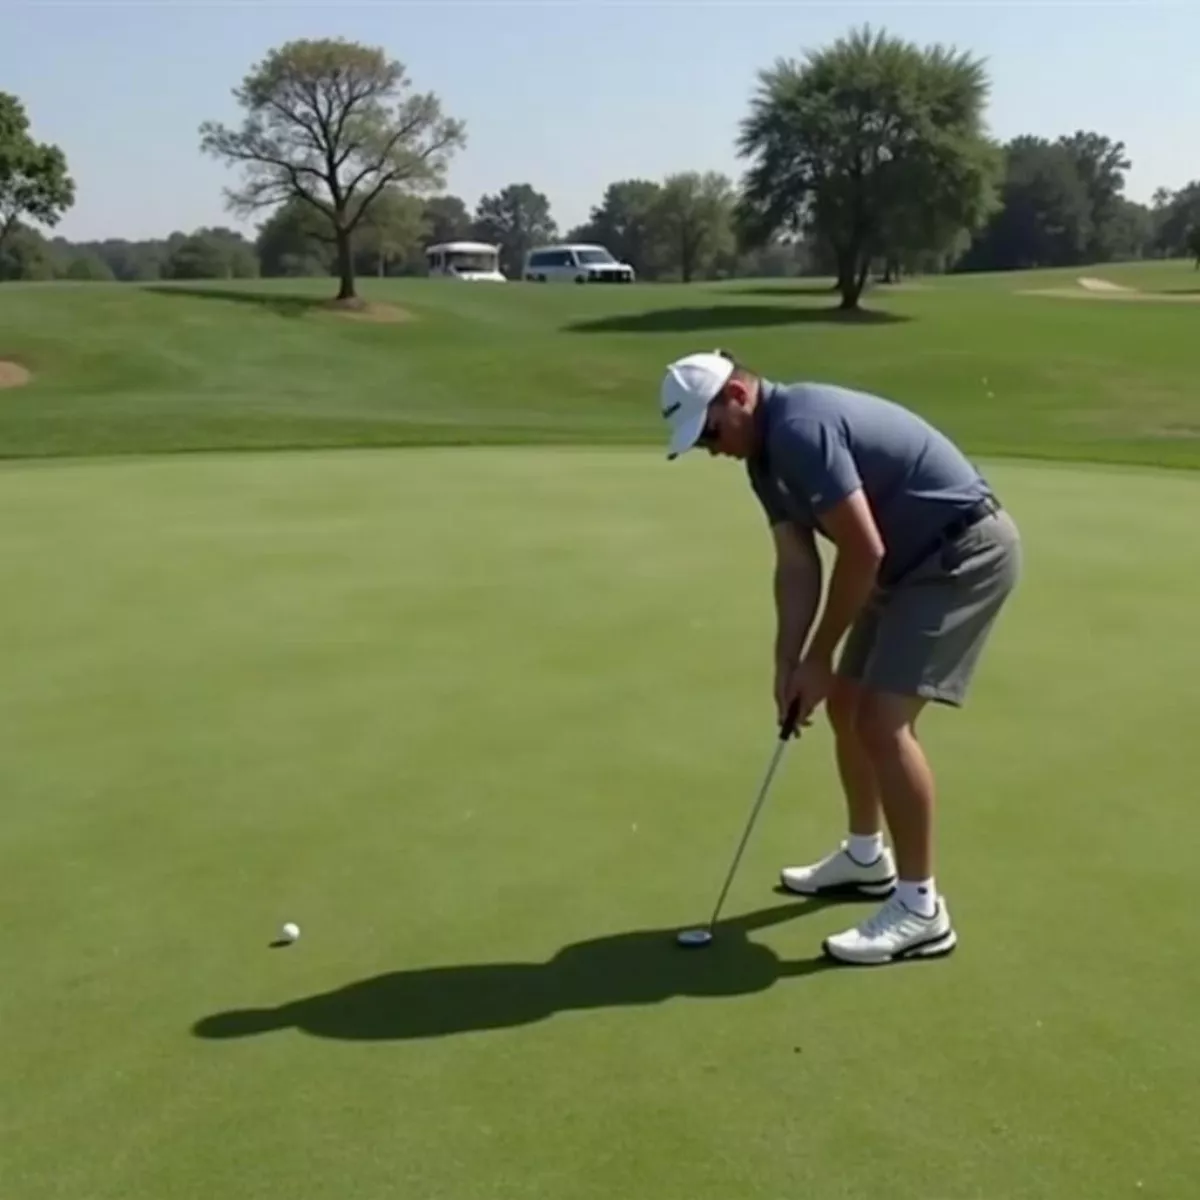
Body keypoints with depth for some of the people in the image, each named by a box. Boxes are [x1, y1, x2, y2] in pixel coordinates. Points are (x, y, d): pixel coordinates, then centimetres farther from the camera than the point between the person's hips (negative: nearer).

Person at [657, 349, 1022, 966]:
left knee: (883, 720, -15)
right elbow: (797, 566, 8)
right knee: (847, 704, 16)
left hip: (967, 551, -10)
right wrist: (788, 665, -1)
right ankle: (866, 856, 33)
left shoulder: (799, 428, -24)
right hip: (917, 562, 10)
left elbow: (862, 550, -24)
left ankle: (920, 908, -5)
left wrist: (818, 658, -14)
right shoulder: (768, 454, 8)